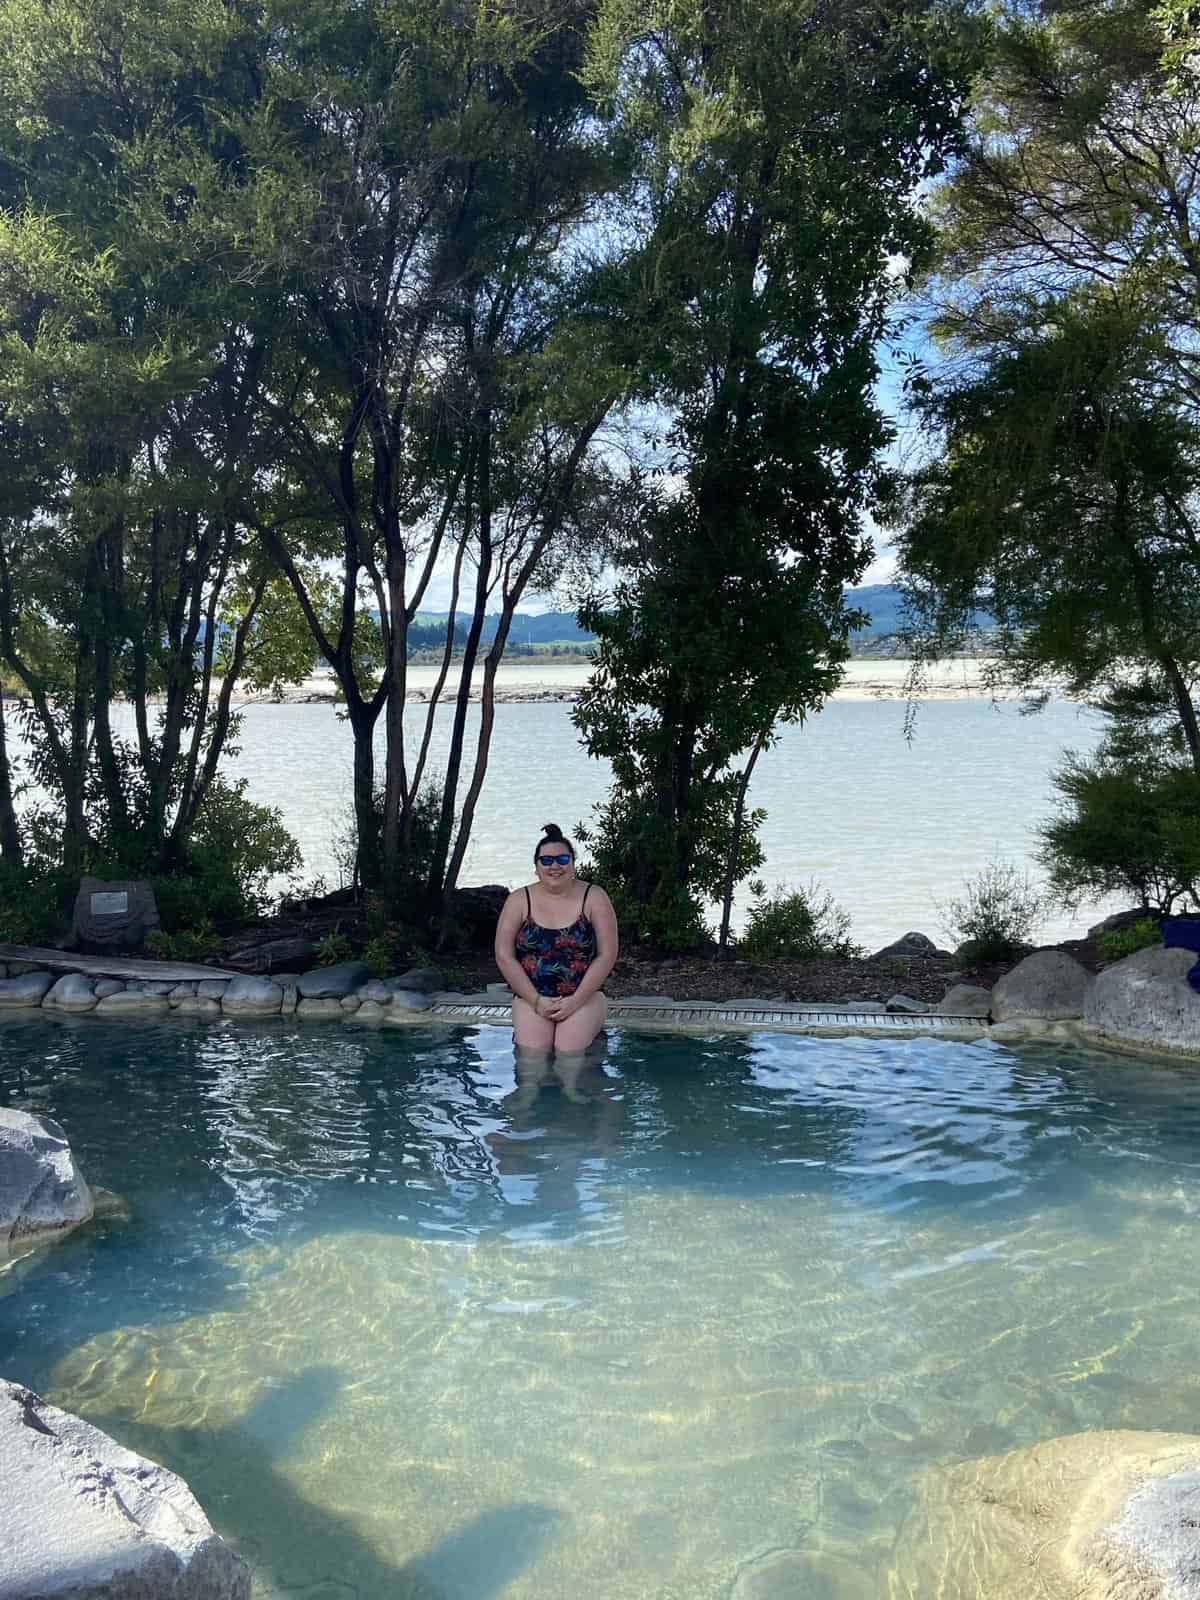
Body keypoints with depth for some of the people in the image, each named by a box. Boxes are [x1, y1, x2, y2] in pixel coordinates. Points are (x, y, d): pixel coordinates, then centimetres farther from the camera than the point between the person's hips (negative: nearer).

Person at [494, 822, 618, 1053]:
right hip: (531, 997, 1)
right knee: (532, 1051, -23)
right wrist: (536, 1000, -9)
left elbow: (607, 955, -3)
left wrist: (575, 1001, -10)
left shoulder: (594, 898, 1)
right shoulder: (519, 900, 4)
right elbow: (504, 956, 0)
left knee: (569, 1051, -24)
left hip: (584, 996, -1)